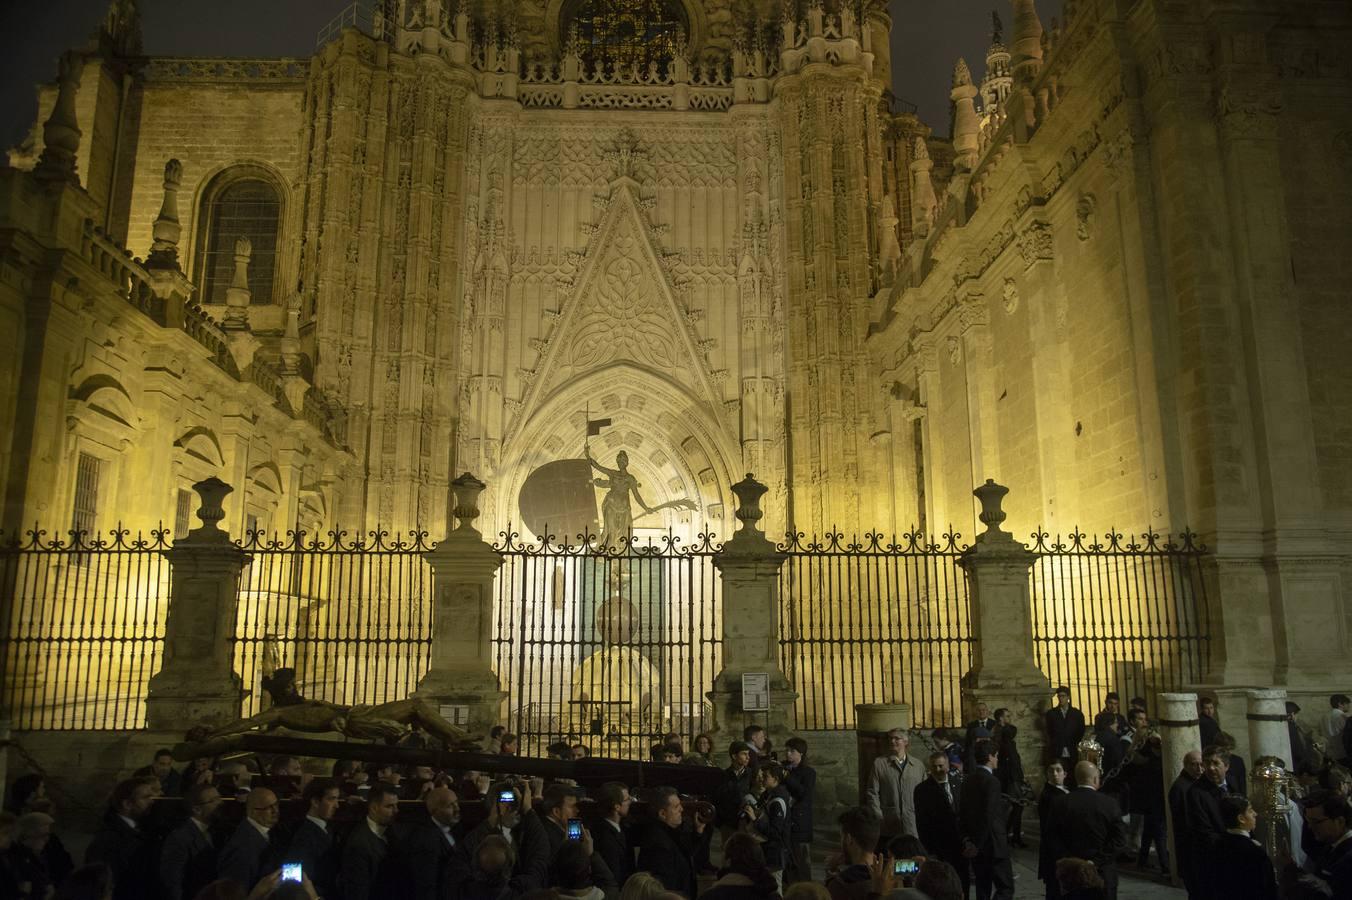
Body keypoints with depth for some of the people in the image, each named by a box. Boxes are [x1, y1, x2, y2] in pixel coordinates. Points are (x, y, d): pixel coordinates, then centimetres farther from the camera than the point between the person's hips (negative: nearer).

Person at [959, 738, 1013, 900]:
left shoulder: (969, 779, 7)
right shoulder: (991, 781, -17)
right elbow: (989, 817, -21)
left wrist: (967, 839, 11)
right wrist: (977, 845, -14)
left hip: (975, 845, 8)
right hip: (992, 843, -8)